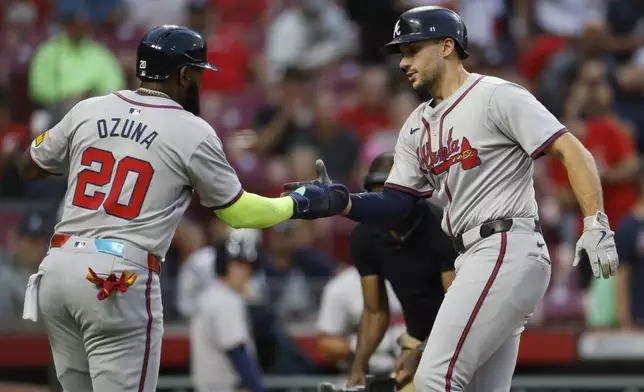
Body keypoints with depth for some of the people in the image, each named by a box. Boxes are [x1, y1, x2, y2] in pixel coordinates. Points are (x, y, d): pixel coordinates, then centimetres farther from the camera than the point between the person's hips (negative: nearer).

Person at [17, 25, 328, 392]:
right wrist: (296, 203, 24)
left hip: (57, 267, 6)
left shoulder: (88, 111, 10)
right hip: (121, 279, -6)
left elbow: (29, 167, 22)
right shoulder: (193, 132, -2)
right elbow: (237, 211, 8)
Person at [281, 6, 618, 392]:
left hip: (507, 248, -9)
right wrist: (338, 201, -3)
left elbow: (572, 150, -11)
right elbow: (395, 204, 15)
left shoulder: (496, 96, -6)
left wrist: (596, 226, -22)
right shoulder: (417, 127, 19)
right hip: (476, 260, 9)